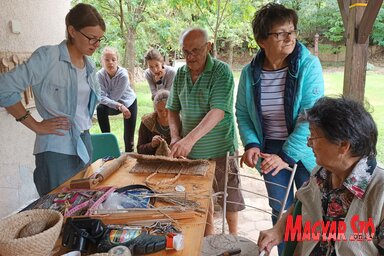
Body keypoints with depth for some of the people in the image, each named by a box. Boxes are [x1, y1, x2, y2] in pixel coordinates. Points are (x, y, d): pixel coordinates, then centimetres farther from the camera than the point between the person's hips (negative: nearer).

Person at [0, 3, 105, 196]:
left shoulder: (89, 66, 10)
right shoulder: (47, 57, -11)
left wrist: (86, 119, 12)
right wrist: (35, 125, -13)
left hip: (85, 144, 7)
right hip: (57, 150, -7)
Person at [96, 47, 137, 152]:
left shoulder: (123, 75, -31)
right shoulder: (100, 75, -22)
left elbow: (114, 97, -27)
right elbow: (102, 97, -28)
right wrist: (119, 106, -40)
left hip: (129, 103, -2)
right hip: (113, 105, 2)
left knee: (129, 137, -6)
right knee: (100, 109, -30)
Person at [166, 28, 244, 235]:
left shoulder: (221, 71, -15)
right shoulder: (180, 74, 2)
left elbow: (218, 111, -26)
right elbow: (173, 110, 9)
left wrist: (190, 138, -36)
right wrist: (175, 137, -8)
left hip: (220, 147, -5)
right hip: (192, 148, 5)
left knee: (228, 194, 11)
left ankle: (232, 235, 34)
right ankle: (208, 231, 40)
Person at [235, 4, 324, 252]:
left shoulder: (309, 65, -15)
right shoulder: (250, 73, -4)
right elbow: (242, 114, 4)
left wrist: (287, 155, -23)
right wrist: (251, 144, -11)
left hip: (304, 150, -2)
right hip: (270, 149, 3)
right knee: (280, 210, 15)